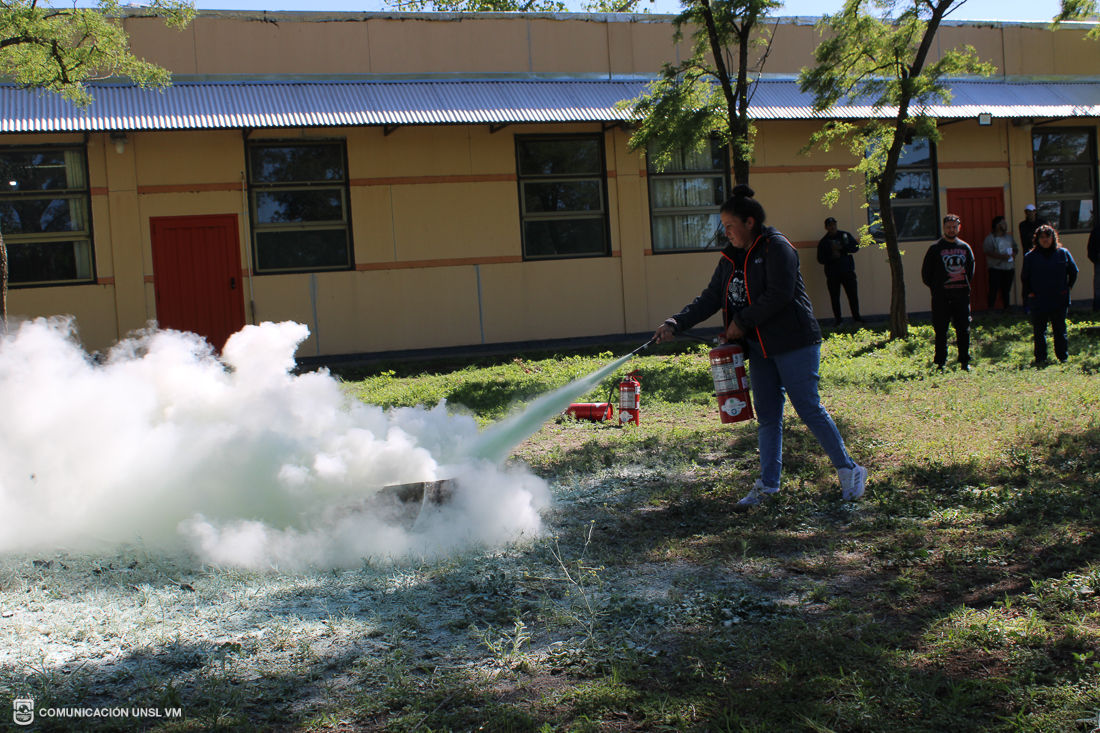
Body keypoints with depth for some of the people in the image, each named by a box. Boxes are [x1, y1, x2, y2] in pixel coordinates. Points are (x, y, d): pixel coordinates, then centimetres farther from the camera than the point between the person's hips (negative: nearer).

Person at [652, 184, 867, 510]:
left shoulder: (776, 248, -12)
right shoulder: (731, 257, 12)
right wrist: (675, 323, -2)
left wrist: (742, 322, -15)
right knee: (767, 415, 9)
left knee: (808, 408, -5)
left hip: (793, 343, -8)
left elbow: (779, 295, -21)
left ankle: (849, 471, 10)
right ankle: (768, 484, 16)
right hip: (759, 346, 8)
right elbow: (711, 298, 10)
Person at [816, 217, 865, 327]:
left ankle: (856, 318, 6)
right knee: (834, 297, -2)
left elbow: (856, 247, -2)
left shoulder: (845, 235, 8)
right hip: (832, 274, 0)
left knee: (853, 294, -3)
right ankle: (838, 319, 6)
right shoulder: (823, 242, 6)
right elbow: (820, 259, 1)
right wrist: (832, 256, -17)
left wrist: (842, 247, -15)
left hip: (847, 271, 0)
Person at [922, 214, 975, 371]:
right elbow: (926, 273, 2)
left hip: (962, 296, 3)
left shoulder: (965, 248, 10)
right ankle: (940, 363, 8)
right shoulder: (935, 248, -1)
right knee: (941, 331, 1)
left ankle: (965, 362, 14)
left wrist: (965, 285, 11)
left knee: (964, 330, 6)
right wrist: (935, 288, 1)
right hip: (941, 298, -3)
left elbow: (970, 270, 20)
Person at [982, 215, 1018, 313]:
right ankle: (990, 309, -10)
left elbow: (1015, 248, 24)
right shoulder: (990, 238, -5)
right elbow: (987, 252, -16)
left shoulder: (1009, 237, 16)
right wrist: (1002, 256, -22)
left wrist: (1014, 253, 0)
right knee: (994, 289, -11)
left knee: (1006, 290, 9)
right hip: (996, 268, -6)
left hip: (1009, 268, 6)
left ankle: (1005, 308, 18)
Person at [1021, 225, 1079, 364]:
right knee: (1039, 331, 4)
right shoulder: (1030, 257, 1)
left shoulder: (1063, 253, 1)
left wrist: (1067, 288, 6)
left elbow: (1073, 272, 12)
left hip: (1059, 301, 0)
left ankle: (1063, 356, 17)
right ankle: (1040, 357, 12)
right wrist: (1028, 293, 1)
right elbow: (1024, 278, 9)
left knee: (1060, 330, 8)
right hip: (1038, 302, 0)